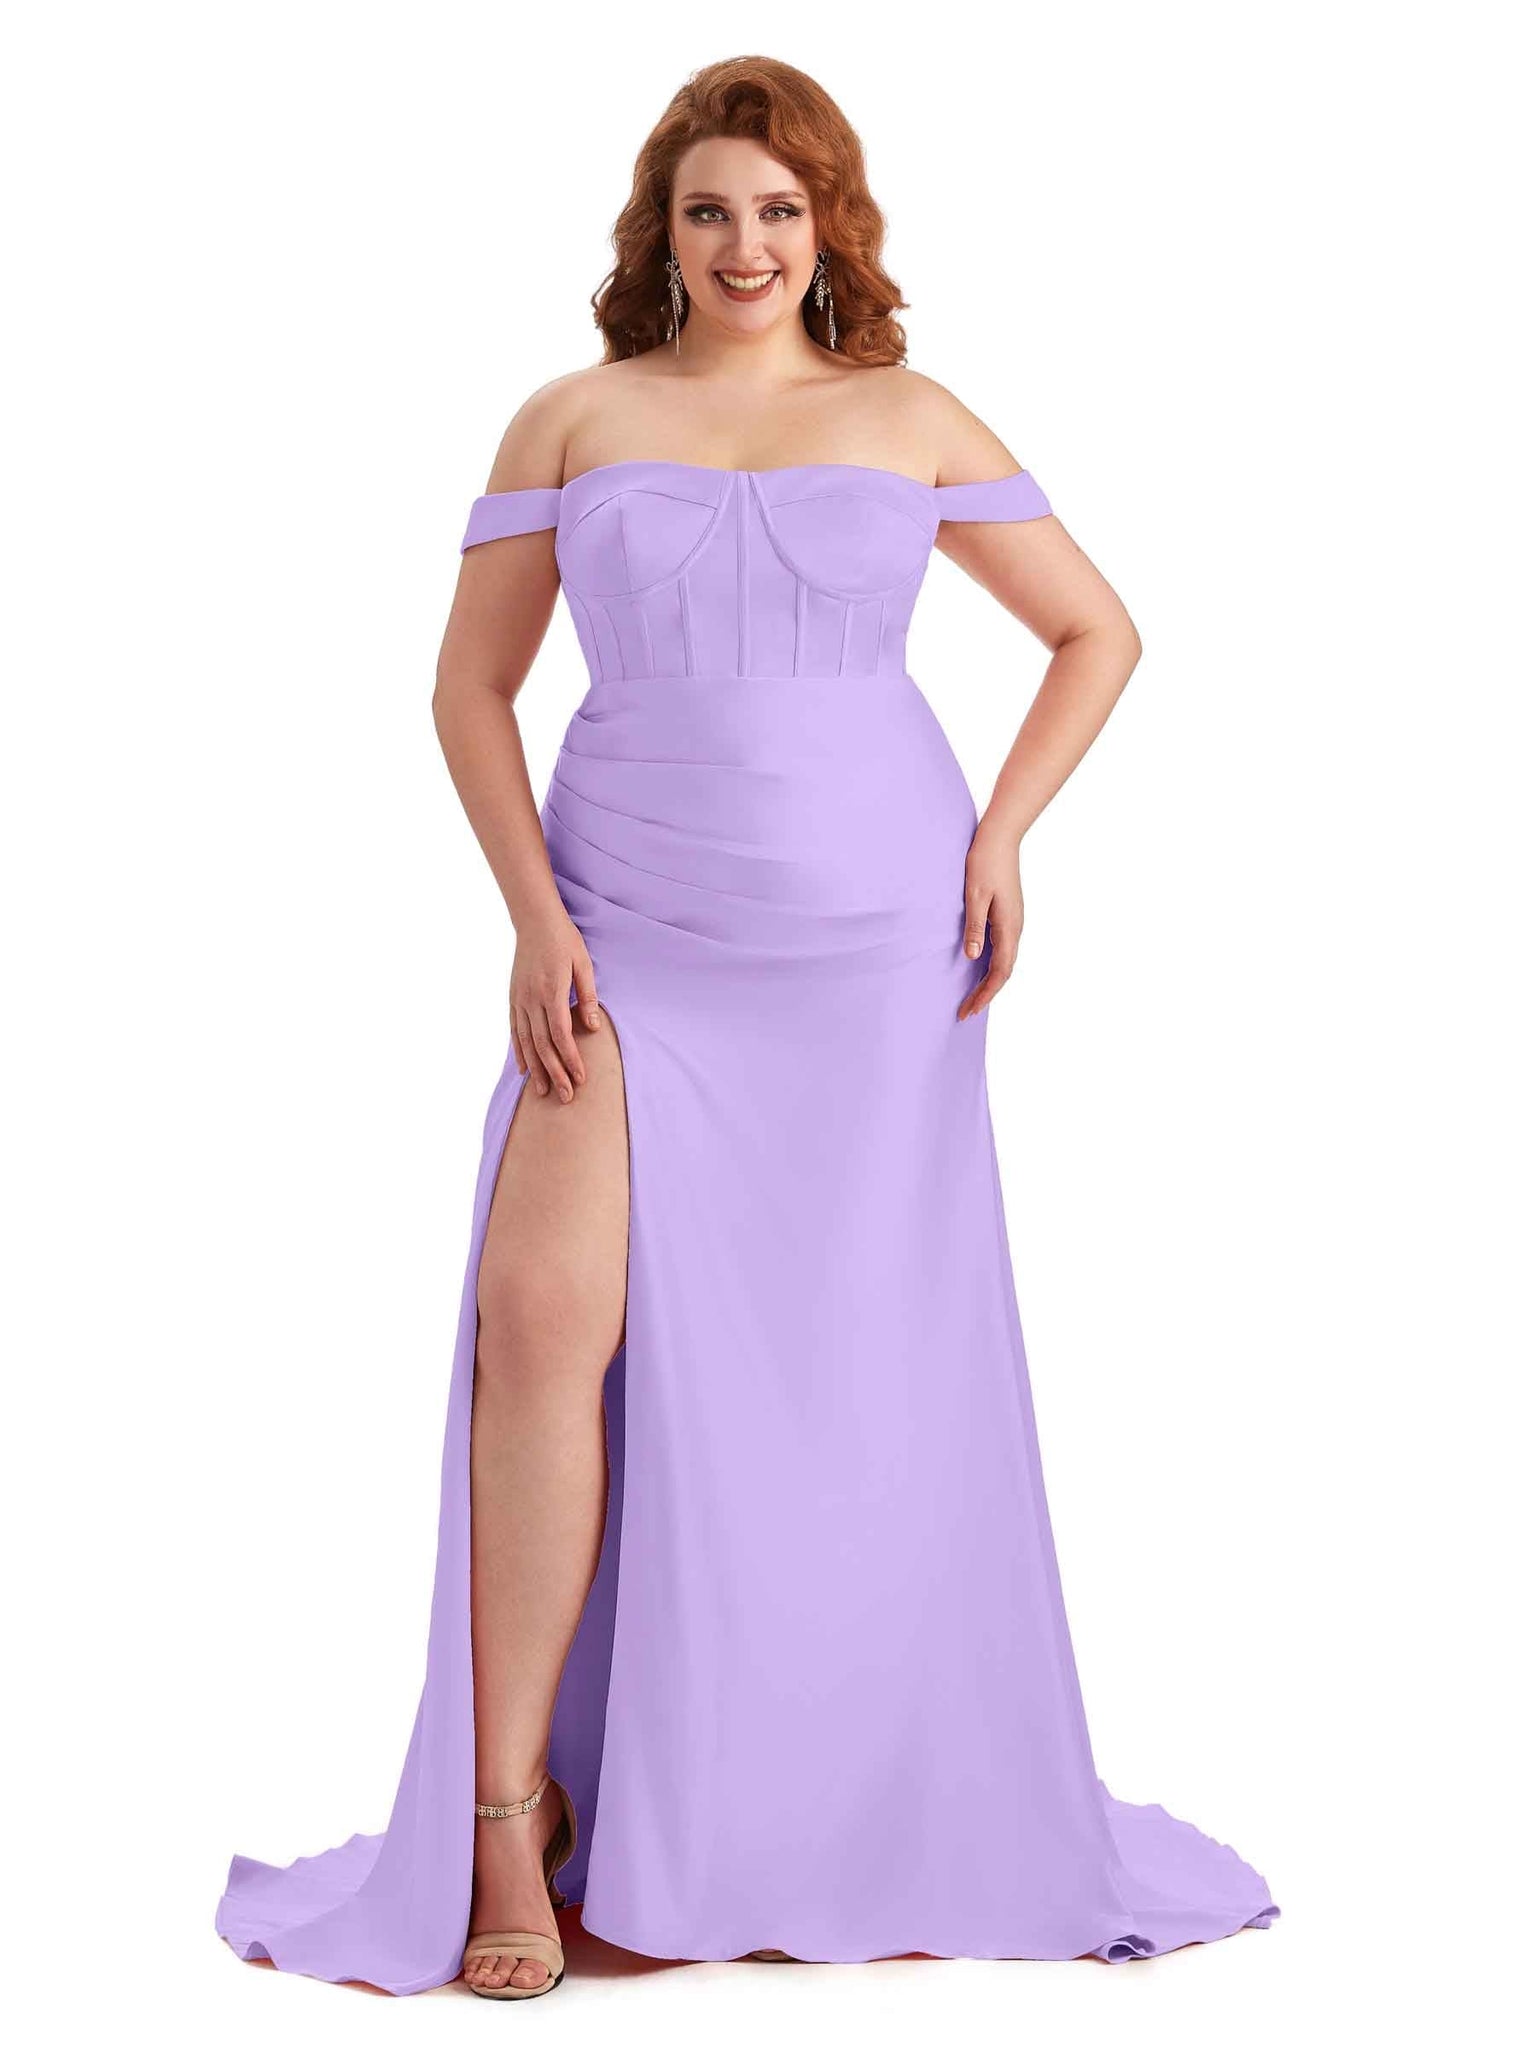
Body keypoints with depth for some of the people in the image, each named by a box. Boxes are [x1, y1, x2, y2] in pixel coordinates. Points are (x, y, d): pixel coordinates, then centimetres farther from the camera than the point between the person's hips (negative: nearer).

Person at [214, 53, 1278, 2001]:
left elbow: (1098, 629, 15)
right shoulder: (574, 417, 8)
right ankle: (507, 1824, -7)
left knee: (866, 1358, 4)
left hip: (873, 942, 0)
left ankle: (887, 1818, 21)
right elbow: (471, 686, 8)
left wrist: (1004, 832, 2)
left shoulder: (911, 420, 8)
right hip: (635, 937, 0)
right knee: (546, 1311, -16)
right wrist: (535, 917, -4)